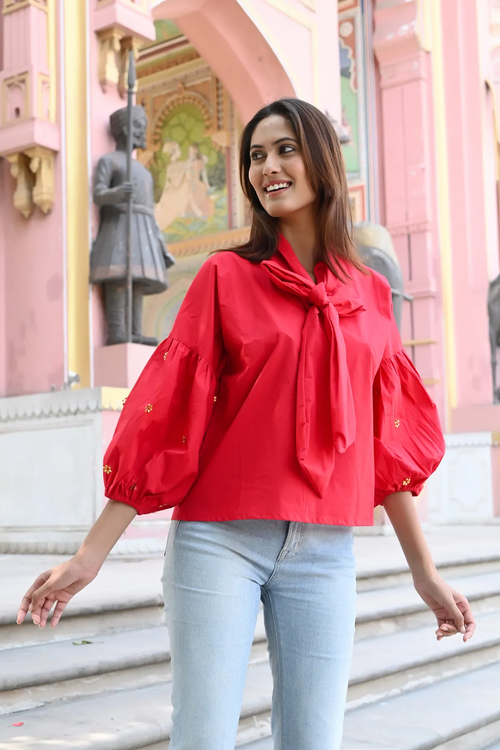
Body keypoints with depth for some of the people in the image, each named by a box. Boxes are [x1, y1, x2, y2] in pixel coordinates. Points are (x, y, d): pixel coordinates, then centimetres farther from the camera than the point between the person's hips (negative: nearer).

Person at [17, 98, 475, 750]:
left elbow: (389, 442, 12)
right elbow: (164, 418, -1)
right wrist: (91, 554, -5)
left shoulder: (370, 295, 9)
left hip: (324, 550, 2)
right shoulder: (226, 276, 2)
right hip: (218, 540, -2)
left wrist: (425, 572, 14)